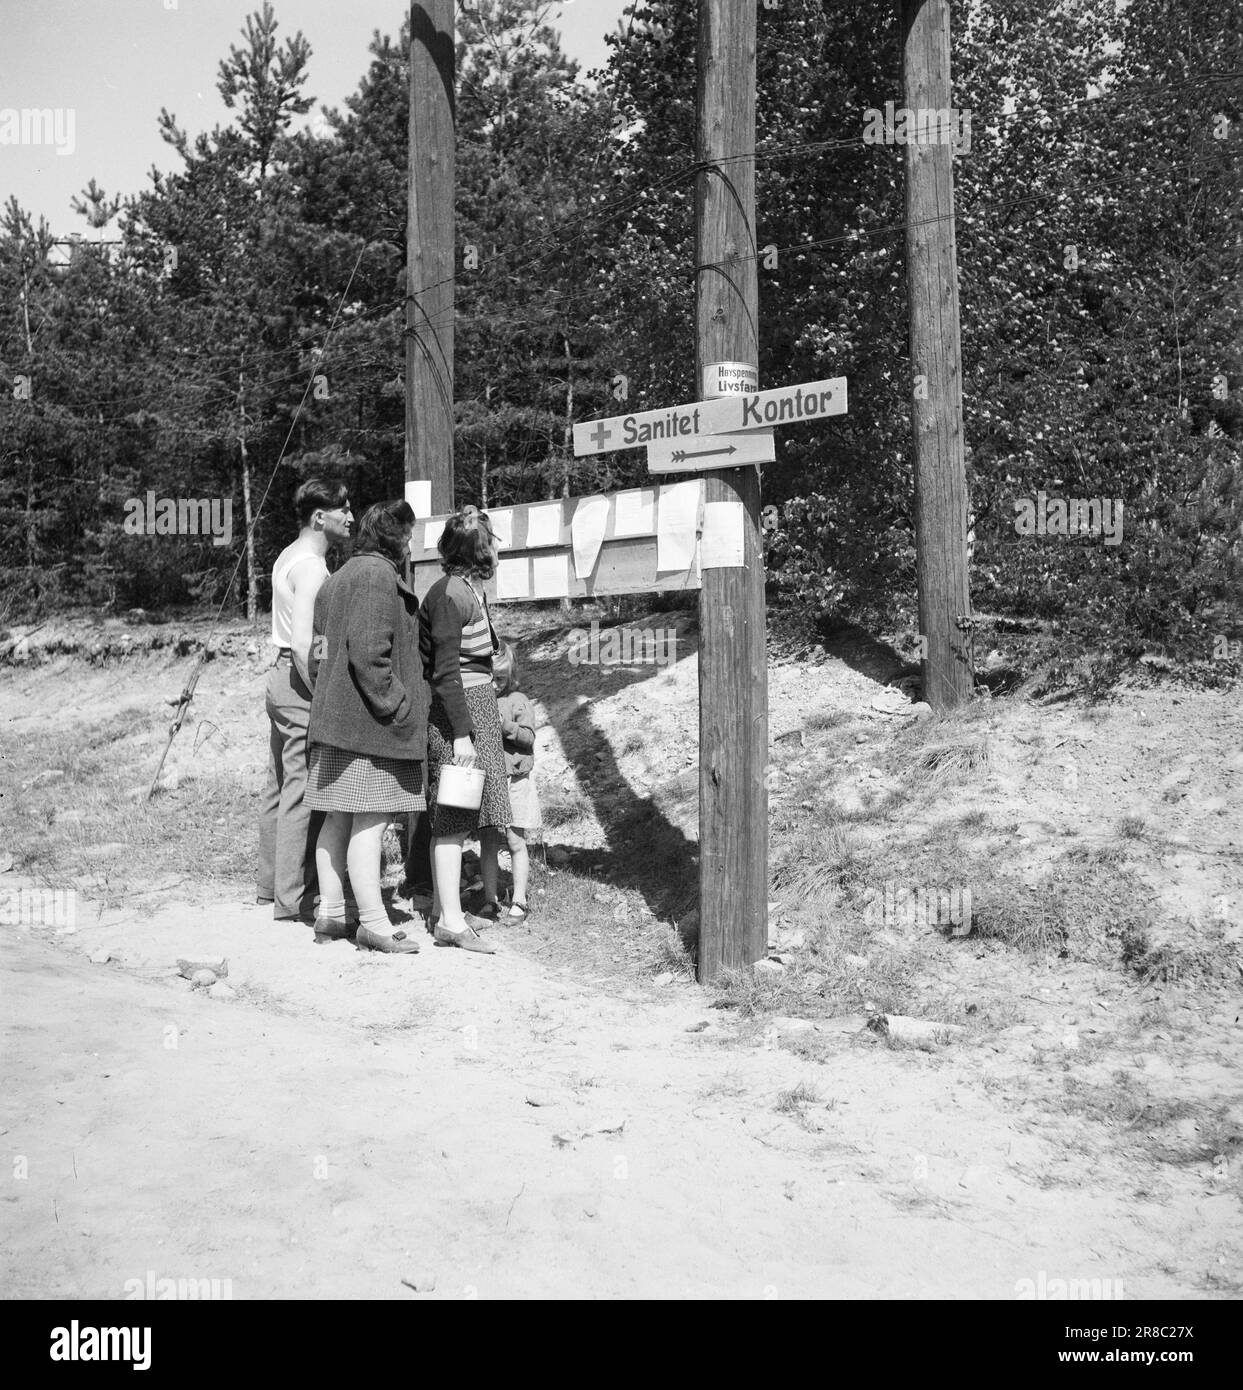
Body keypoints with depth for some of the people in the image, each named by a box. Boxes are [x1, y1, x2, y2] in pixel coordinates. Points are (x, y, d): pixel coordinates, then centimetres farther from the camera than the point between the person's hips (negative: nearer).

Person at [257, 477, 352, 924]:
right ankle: (294, 899, -2)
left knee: (279, 787, 16)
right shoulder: (311, 566, -15)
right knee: (303, 792, -6)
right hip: (301, 684, -10)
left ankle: (271, 884, 26)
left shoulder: (289, 557, 15)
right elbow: (302, 643, -22)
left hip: (281, 675, 10)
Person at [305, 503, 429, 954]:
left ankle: (330, 914, 17)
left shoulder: (339, 578, 20)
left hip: (332, 713, 10)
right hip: (368, 720, -10)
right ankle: (374, 924, -6)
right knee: (370, 820, -8)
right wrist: (396, 704, -17)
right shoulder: (378, 576, -12)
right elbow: (368, 651, -22)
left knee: (338, 819, 12)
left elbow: (318, 653, 22)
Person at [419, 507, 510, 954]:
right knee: (453, 818, -8)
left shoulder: (471, 590, 15)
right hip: (455, 712, -10)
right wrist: (462, 734, -23)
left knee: (454, 817, 14)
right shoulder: (449, 595, -16)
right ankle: (450, 921, -5)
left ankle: (445, 908, 22)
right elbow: (445, 672, -20)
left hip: (477, 704, 10)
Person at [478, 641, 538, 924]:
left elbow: (529, 737, -8)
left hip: (514, 779, -2)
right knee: (488, 842, 7)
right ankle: (490, 901, 17)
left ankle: (518, 903, 8)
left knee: (516, 843, 1)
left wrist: (506, 726, -22)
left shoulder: (518, 701, -1)